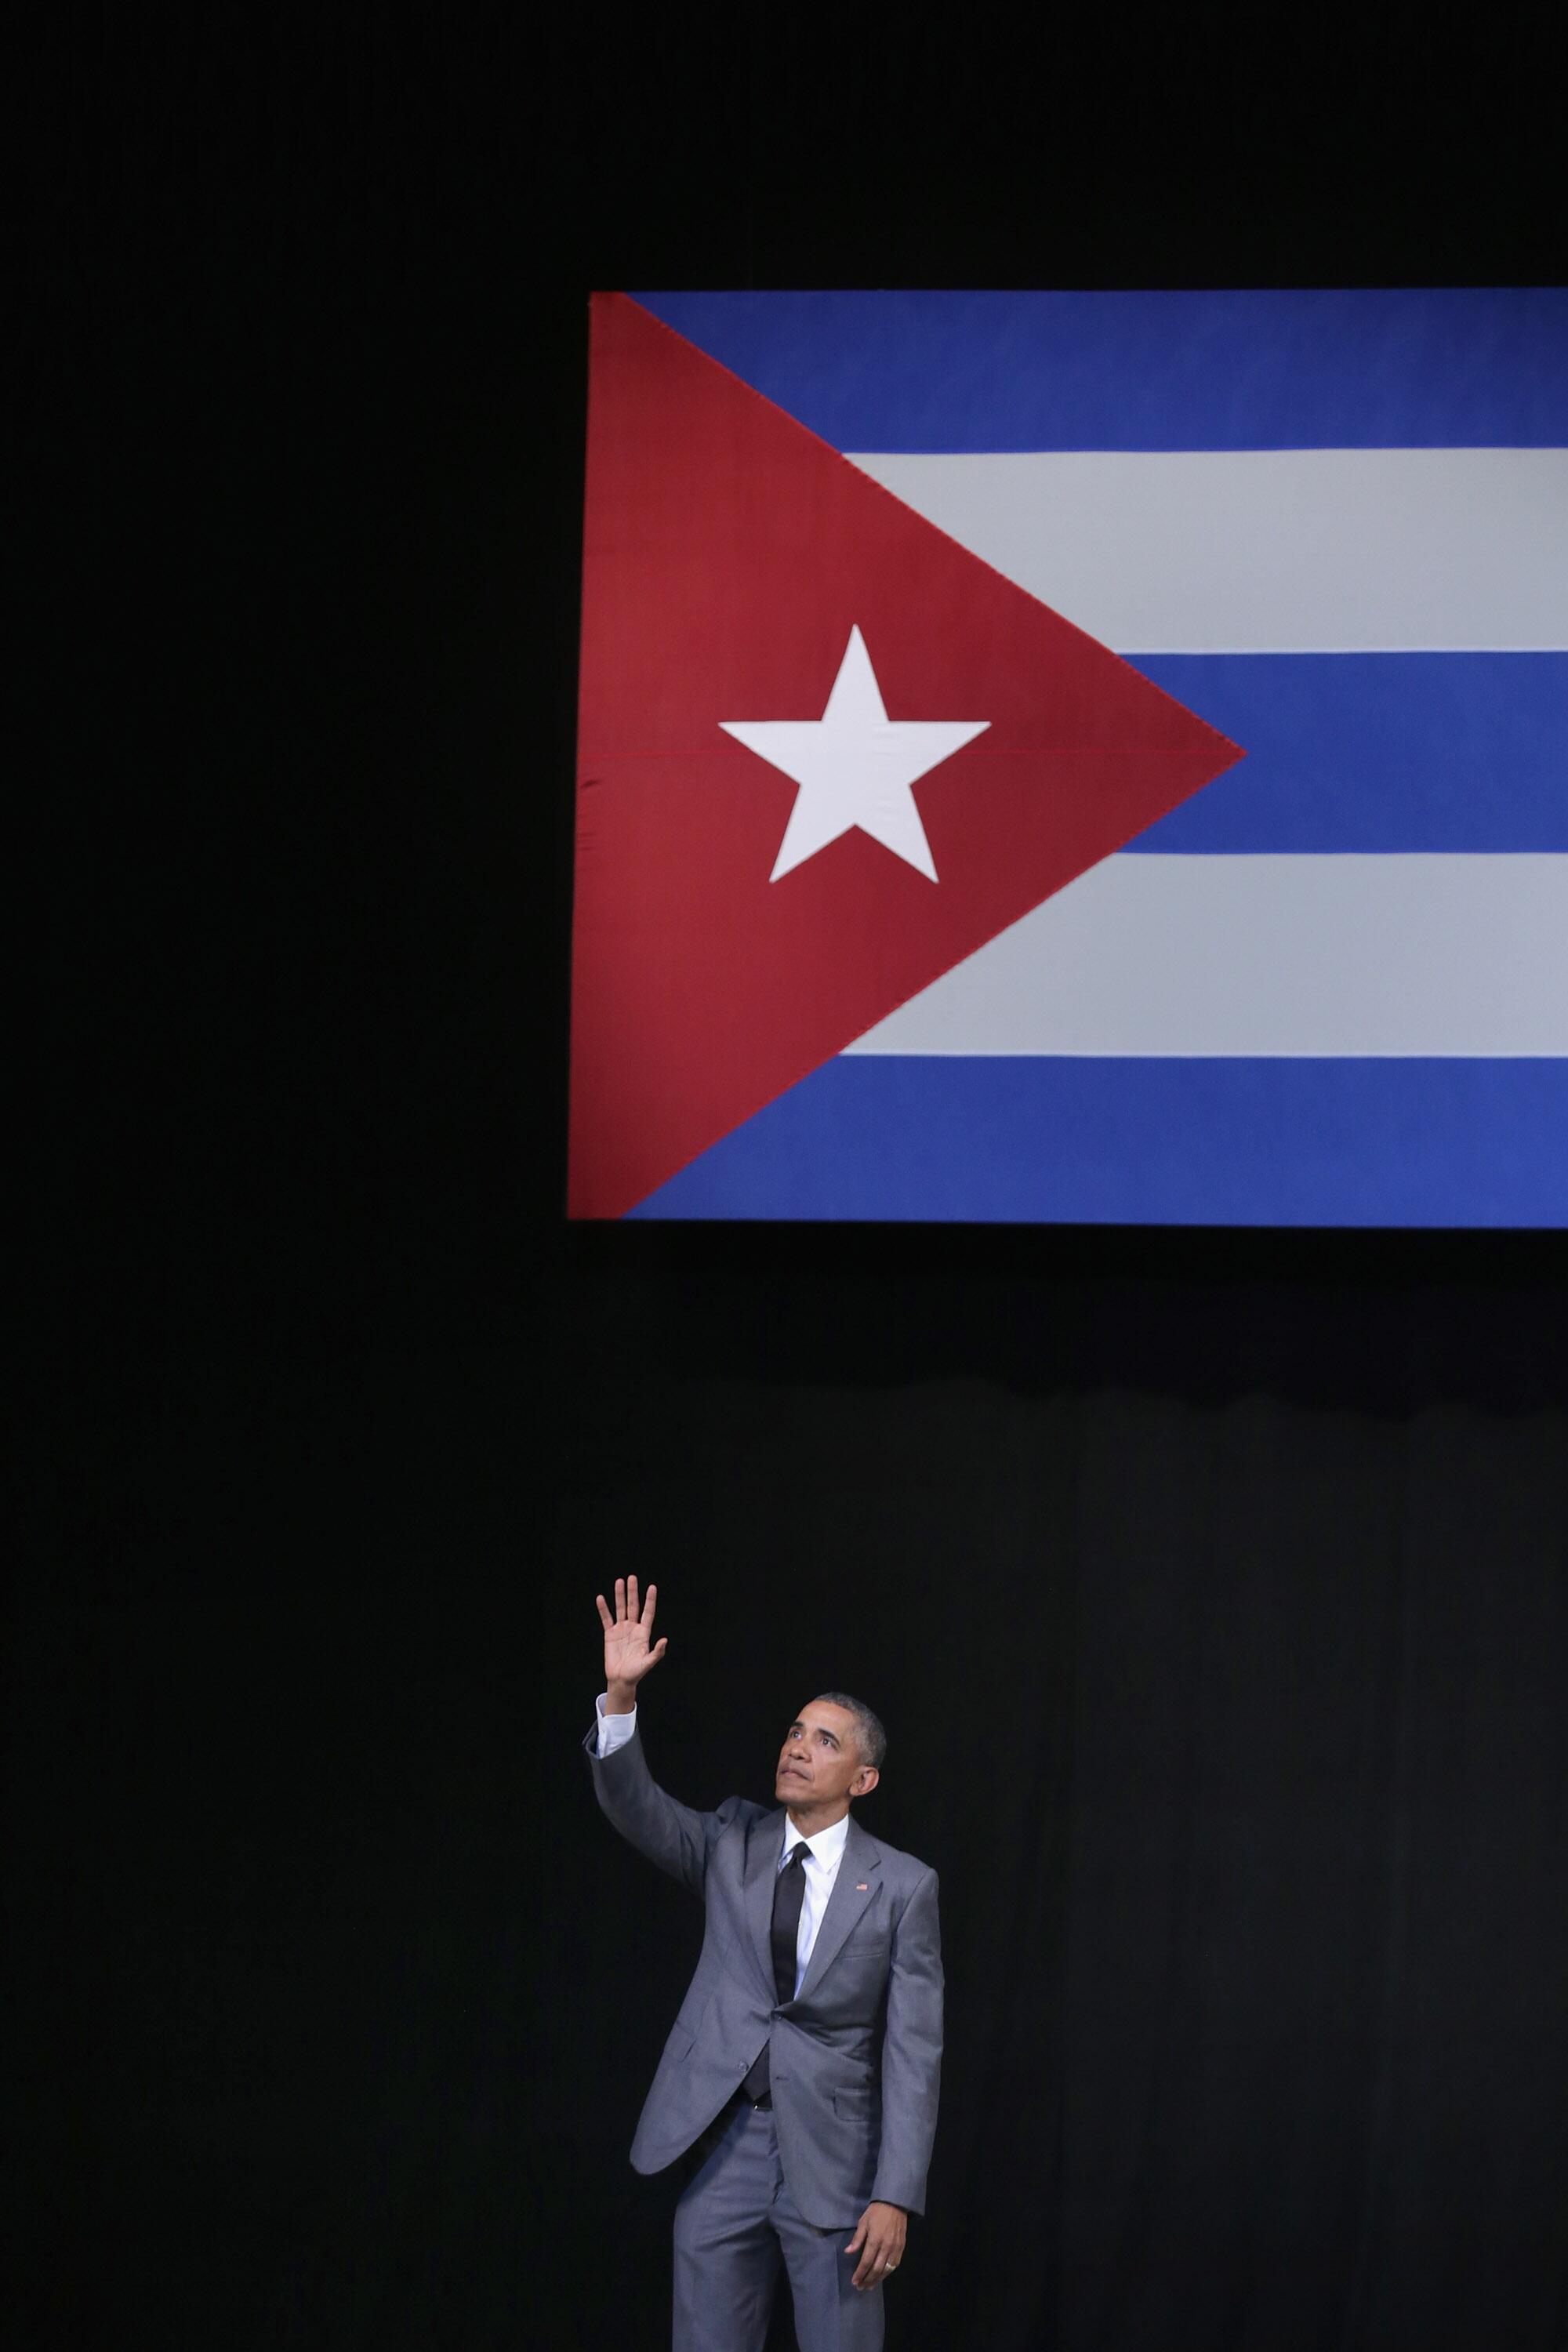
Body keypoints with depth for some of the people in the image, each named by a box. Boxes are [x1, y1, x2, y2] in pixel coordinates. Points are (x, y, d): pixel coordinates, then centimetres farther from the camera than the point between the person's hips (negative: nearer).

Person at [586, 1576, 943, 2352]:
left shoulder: (901, 1886, -3)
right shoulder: (733, 1842, 8)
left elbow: (913, 2051, -6)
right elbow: (635, 1807, -7)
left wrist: (895, 2197, -12)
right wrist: (622, 1695, -24)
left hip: (831, 2159, -3)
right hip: (724, 2146, 3)